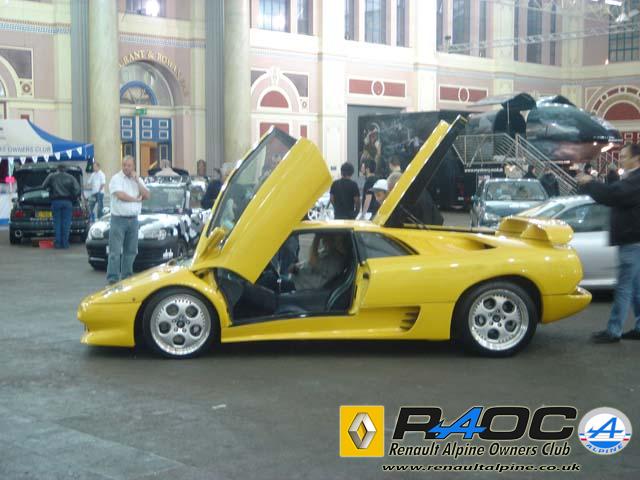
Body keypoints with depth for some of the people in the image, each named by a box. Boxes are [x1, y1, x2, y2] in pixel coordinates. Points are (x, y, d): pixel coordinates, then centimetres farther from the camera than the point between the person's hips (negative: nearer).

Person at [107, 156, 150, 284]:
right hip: (118, 219, -6)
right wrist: (136, 199, -6)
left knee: (131, 251, 10)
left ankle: (127, 276, 20)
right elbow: (120, 195, -19)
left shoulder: (138, 180, 12)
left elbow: (147, 195, 1)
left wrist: (137, 180, -5)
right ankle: (112, 277, -8)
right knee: (115, 251, -7)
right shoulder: (116, 179, -5)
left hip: (133, 219, 6)